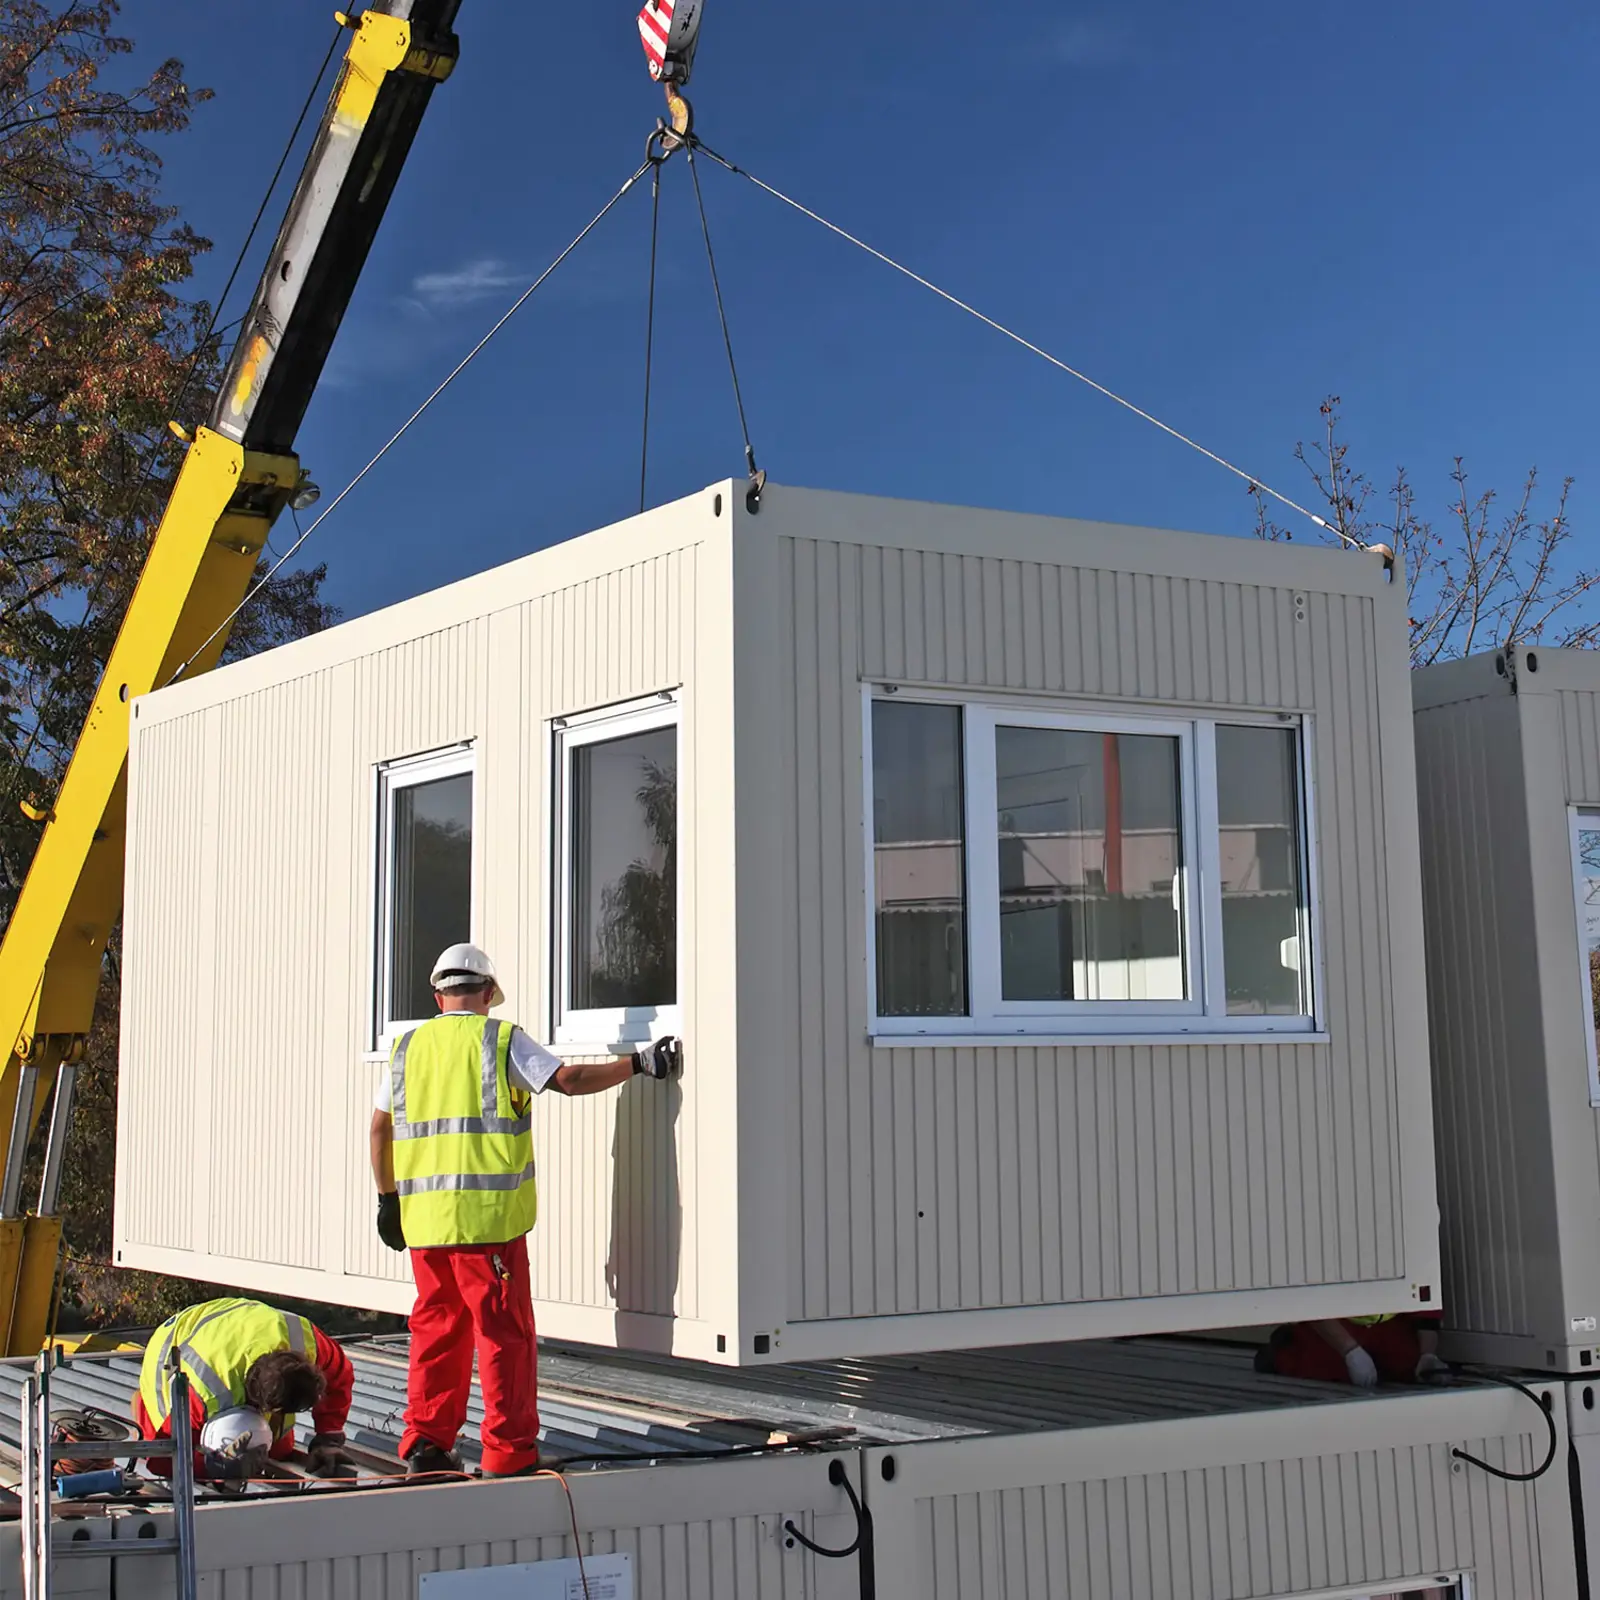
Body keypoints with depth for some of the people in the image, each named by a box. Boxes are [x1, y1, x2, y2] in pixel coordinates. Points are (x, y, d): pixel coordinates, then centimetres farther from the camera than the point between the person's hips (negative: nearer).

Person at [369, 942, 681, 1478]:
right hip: (485, 1213, -5)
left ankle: (425, 1444, 17)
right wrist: (638, 1064, 0)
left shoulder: (408, 1047, 13)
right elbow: (568, 1079, -9)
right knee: (504, 1332, 0)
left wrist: (387, 1198, 25)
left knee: (437, 1327, 15)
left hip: (422, 1214, 5)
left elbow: (380, 1128, 16)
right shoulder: (500, 1039, -2)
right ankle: (508, 1455, 1)